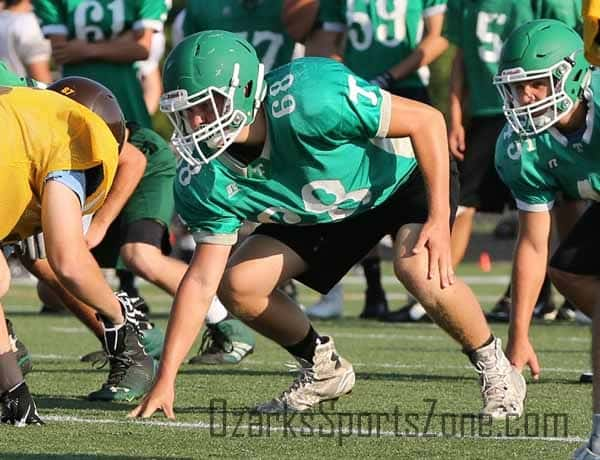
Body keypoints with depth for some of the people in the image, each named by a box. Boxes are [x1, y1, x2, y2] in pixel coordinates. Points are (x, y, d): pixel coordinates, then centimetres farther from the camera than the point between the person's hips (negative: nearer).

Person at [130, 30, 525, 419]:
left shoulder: (307, 99, -40)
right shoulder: (206, 181, -21)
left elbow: (427, 120, -30)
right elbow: (202, 279, -14)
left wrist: (439, 220, -32)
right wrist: (165, 380, -19)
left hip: (402, 173, -6)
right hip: (320, 212, 6)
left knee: (420, 271, -33)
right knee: (238, 284, -7)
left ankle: (494, 367, -7)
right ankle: (323, 369, 18)